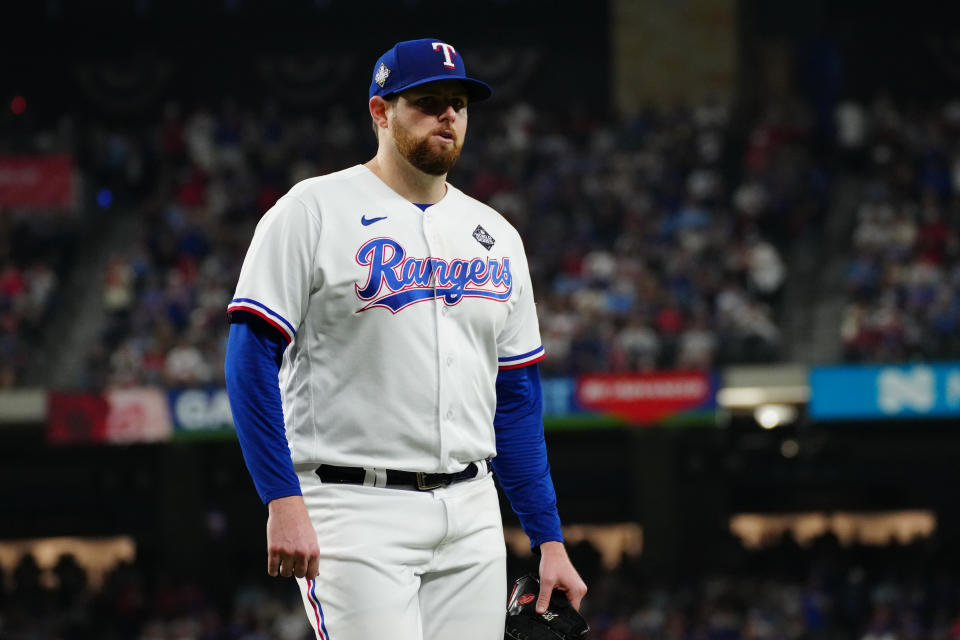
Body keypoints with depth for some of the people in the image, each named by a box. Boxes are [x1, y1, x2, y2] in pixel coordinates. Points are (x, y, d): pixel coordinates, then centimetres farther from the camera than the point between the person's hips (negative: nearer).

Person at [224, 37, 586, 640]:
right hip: (357, 512, -6)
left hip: (472, 515, 6)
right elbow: (253, 357, -8)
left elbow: (517, 396, 17)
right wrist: (283, 502, -18)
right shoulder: (313, 212, -3)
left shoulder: (497, 236, 15)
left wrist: (550, 539, 10)